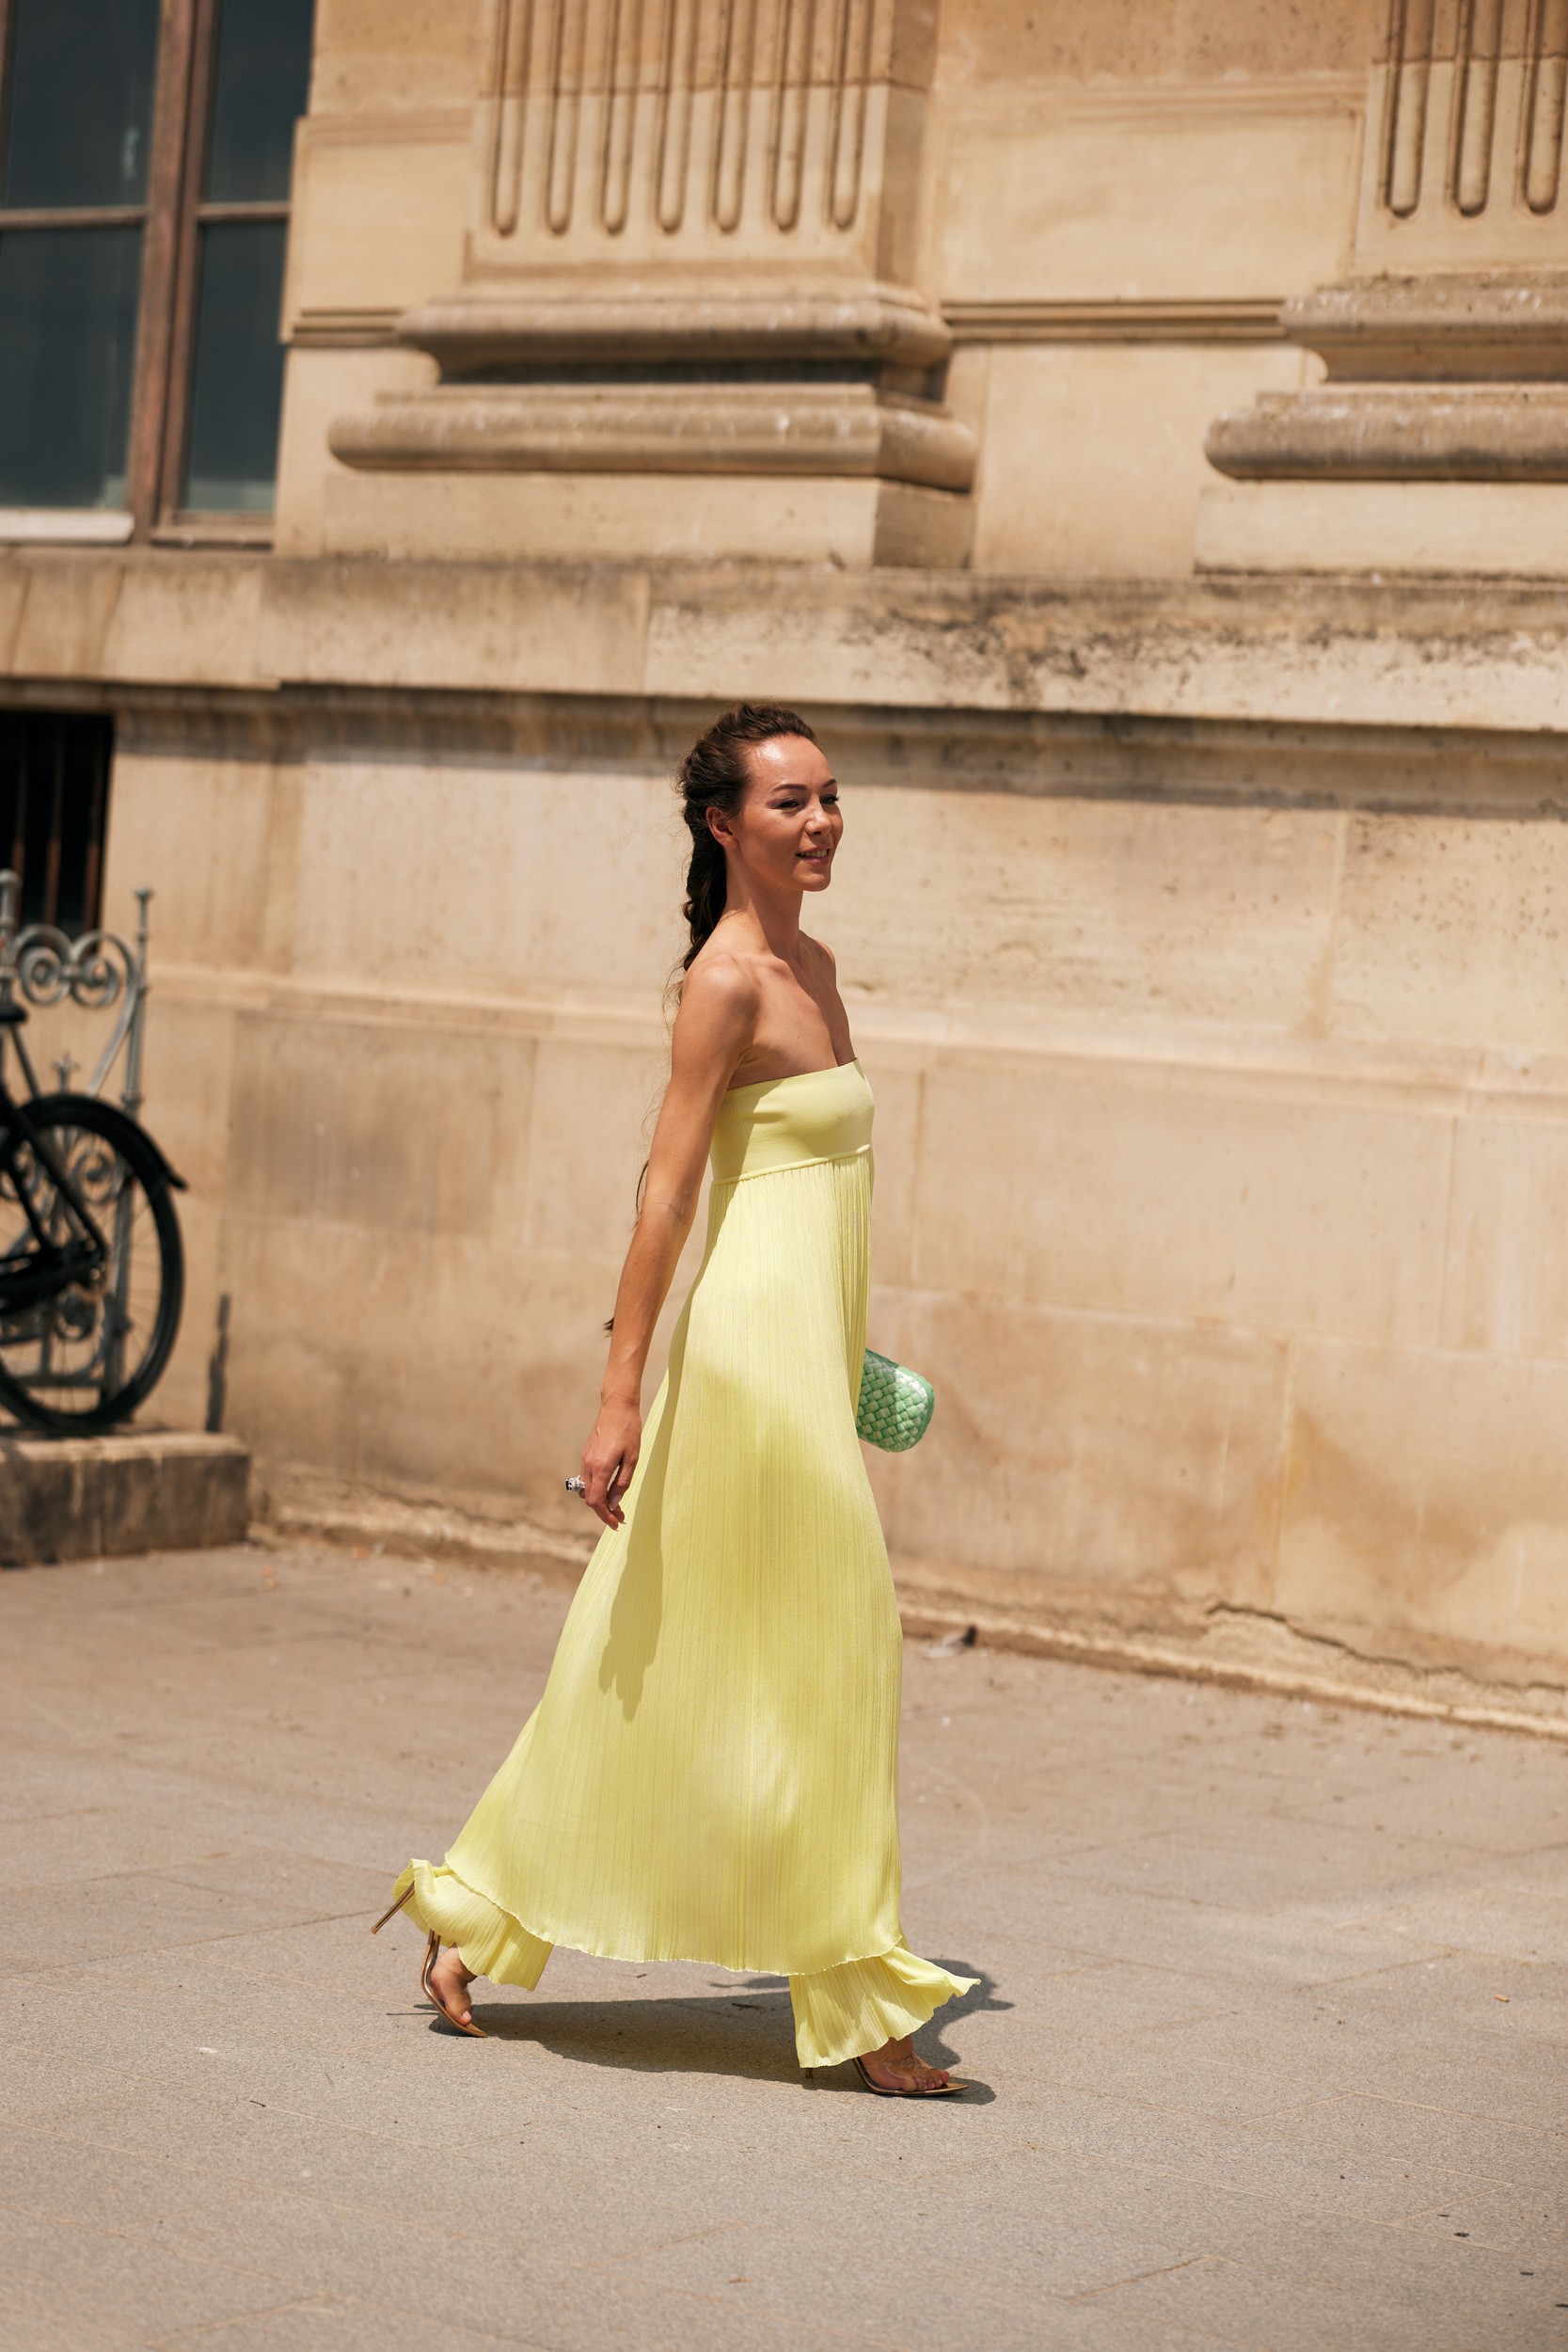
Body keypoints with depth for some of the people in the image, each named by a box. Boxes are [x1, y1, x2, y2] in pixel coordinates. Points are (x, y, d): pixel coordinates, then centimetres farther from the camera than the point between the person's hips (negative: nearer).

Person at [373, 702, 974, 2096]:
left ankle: (474, 1916, 22)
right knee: (829, 1657, -4)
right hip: (755, 1342, -9)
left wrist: (849, 1350, 26)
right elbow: (669, 1191, -16)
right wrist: (622, 1392, -18)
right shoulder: (727, 981, -13)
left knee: (666, 1665, 13)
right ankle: (859, 2000, 3)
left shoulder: (813, 966, 14)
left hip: (803, 1347, 9)